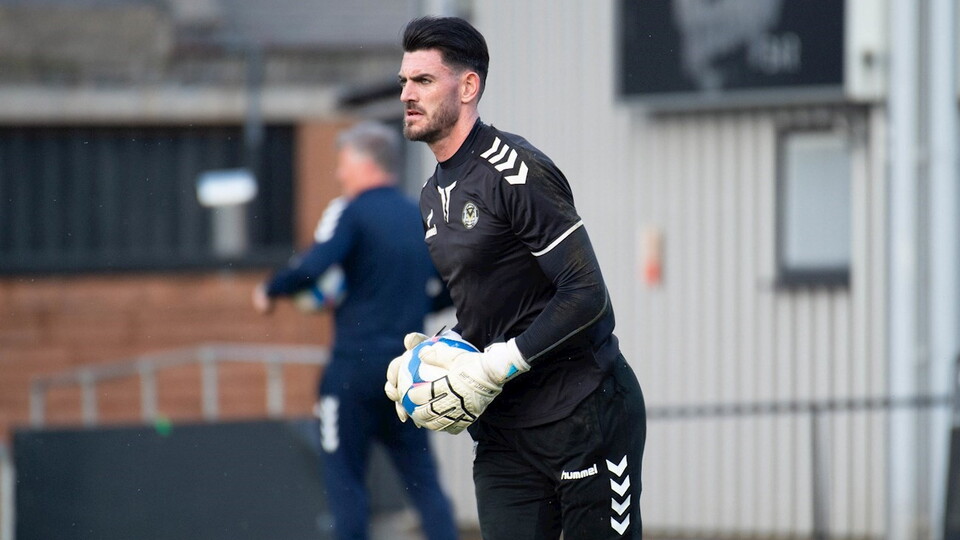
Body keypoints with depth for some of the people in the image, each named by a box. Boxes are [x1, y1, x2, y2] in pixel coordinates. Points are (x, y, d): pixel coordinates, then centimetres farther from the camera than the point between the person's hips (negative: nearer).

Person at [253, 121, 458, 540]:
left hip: (356, 363, -6)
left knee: (345, 476, 2)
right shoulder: (424, 219, 11)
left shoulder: (351, 212, -8)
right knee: (422, 478, 9)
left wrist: (269, 292, -5)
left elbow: (312, 268, -22)